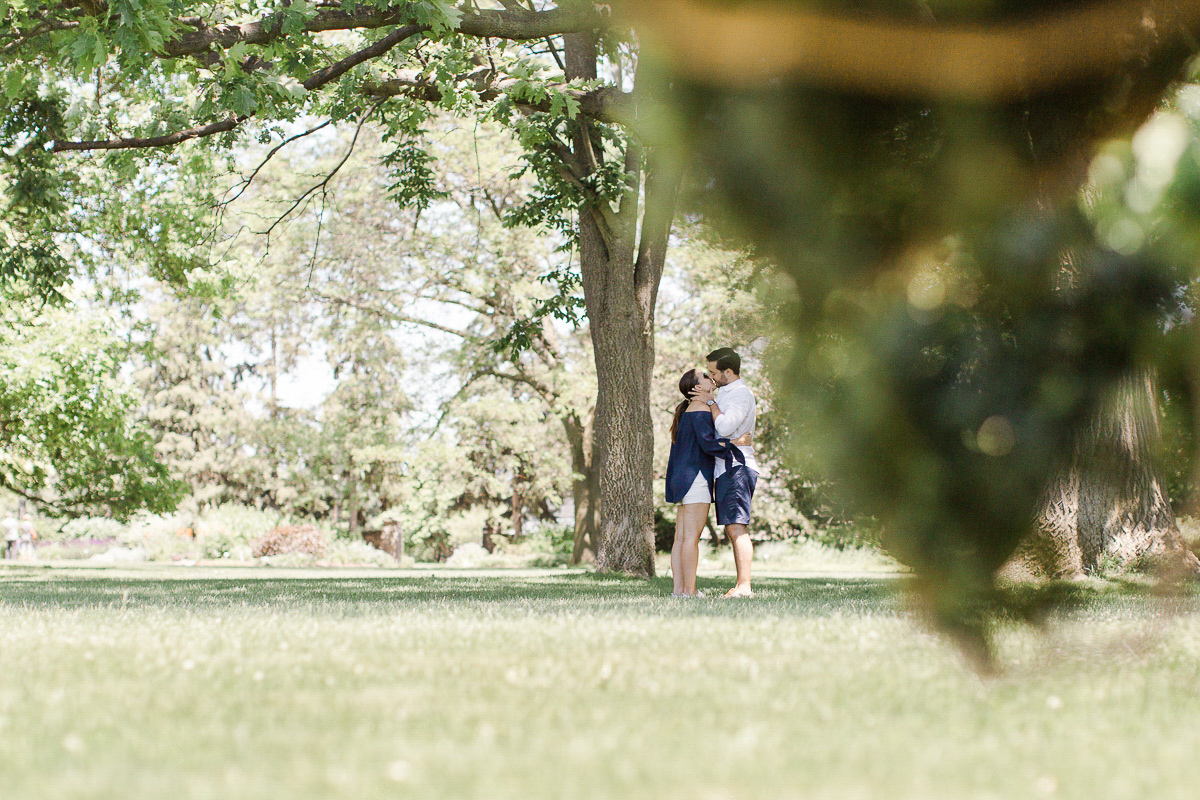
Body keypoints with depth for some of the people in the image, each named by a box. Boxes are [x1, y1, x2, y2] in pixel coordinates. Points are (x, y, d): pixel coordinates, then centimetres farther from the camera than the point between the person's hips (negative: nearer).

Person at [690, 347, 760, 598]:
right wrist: (707, 398, 14)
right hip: (725, 468, 10)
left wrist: (710, 402, -10)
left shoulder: (742, 394, -9)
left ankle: (744, 586, -21)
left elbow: (725, 426, -22)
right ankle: (741, 585, 7)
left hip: (736, 466, -10)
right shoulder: (724, 393, 22)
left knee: (737, 528, -16)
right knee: (733, 529, 7)